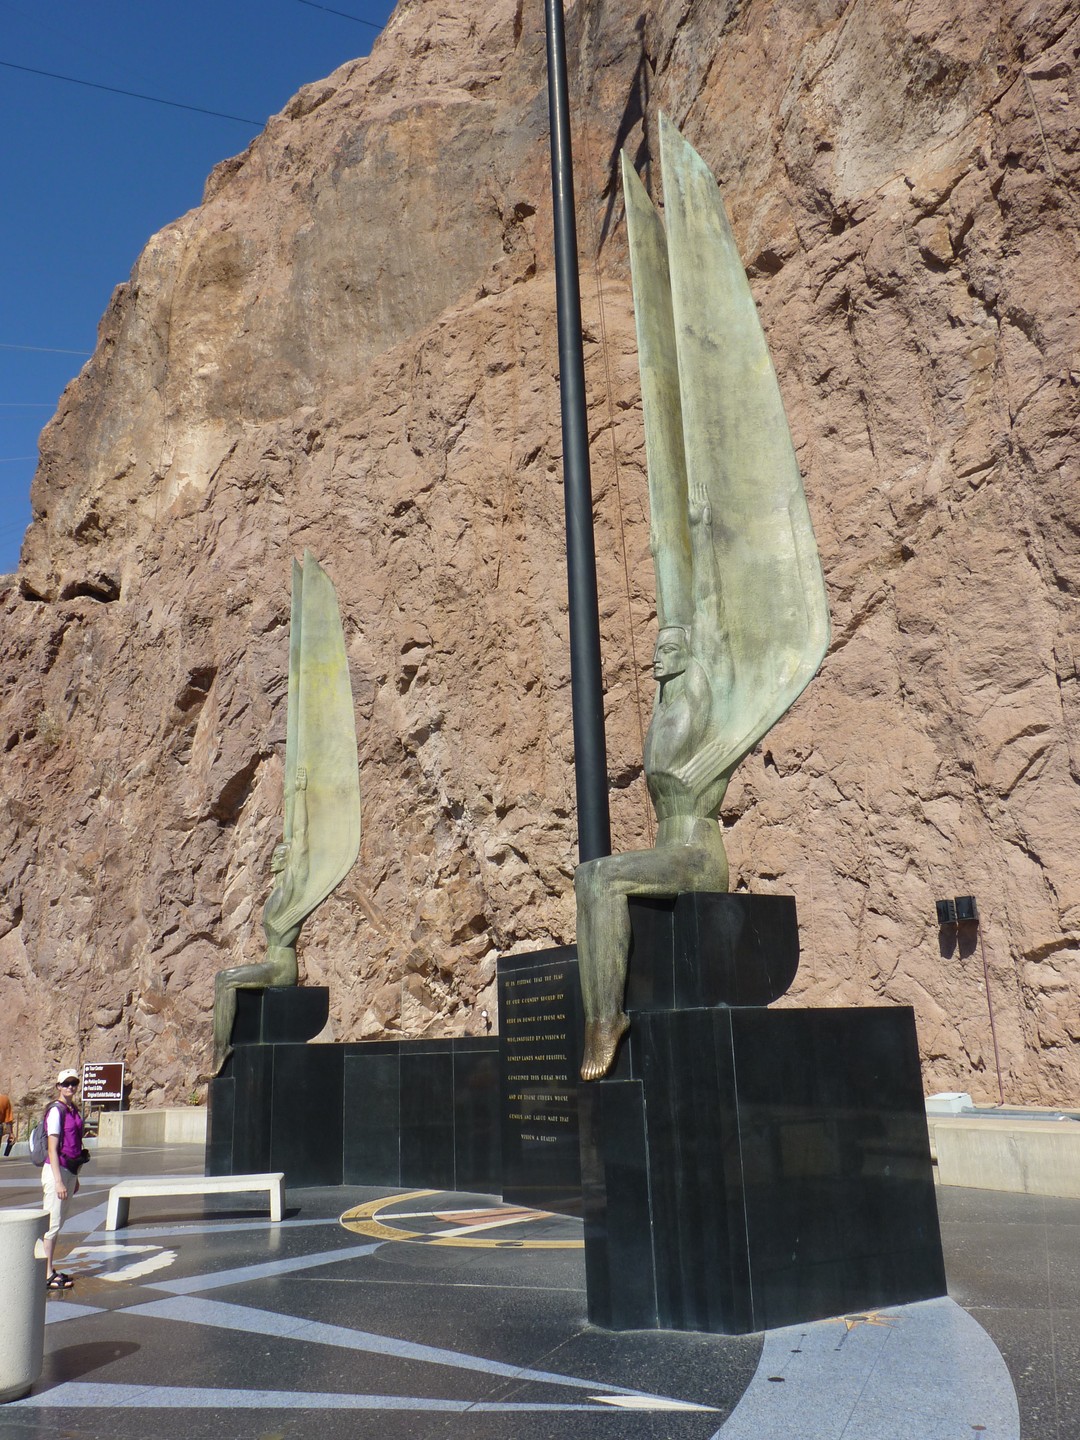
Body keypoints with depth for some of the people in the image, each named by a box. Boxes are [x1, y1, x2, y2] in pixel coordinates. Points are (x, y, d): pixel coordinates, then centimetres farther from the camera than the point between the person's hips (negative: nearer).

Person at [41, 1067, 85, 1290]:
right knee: (52, 1223, -4)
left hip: (69, 1170, 8)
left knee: (57, 1222, 13)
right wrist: (58, 1181, -20)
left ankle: (50, 1269, 21)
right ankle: (46, 1275, 2)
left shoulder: (74, 1110, 11)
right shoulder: (56, 1111, -14)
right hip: (56, 1171, -8)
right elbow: (52, 1149, -17)